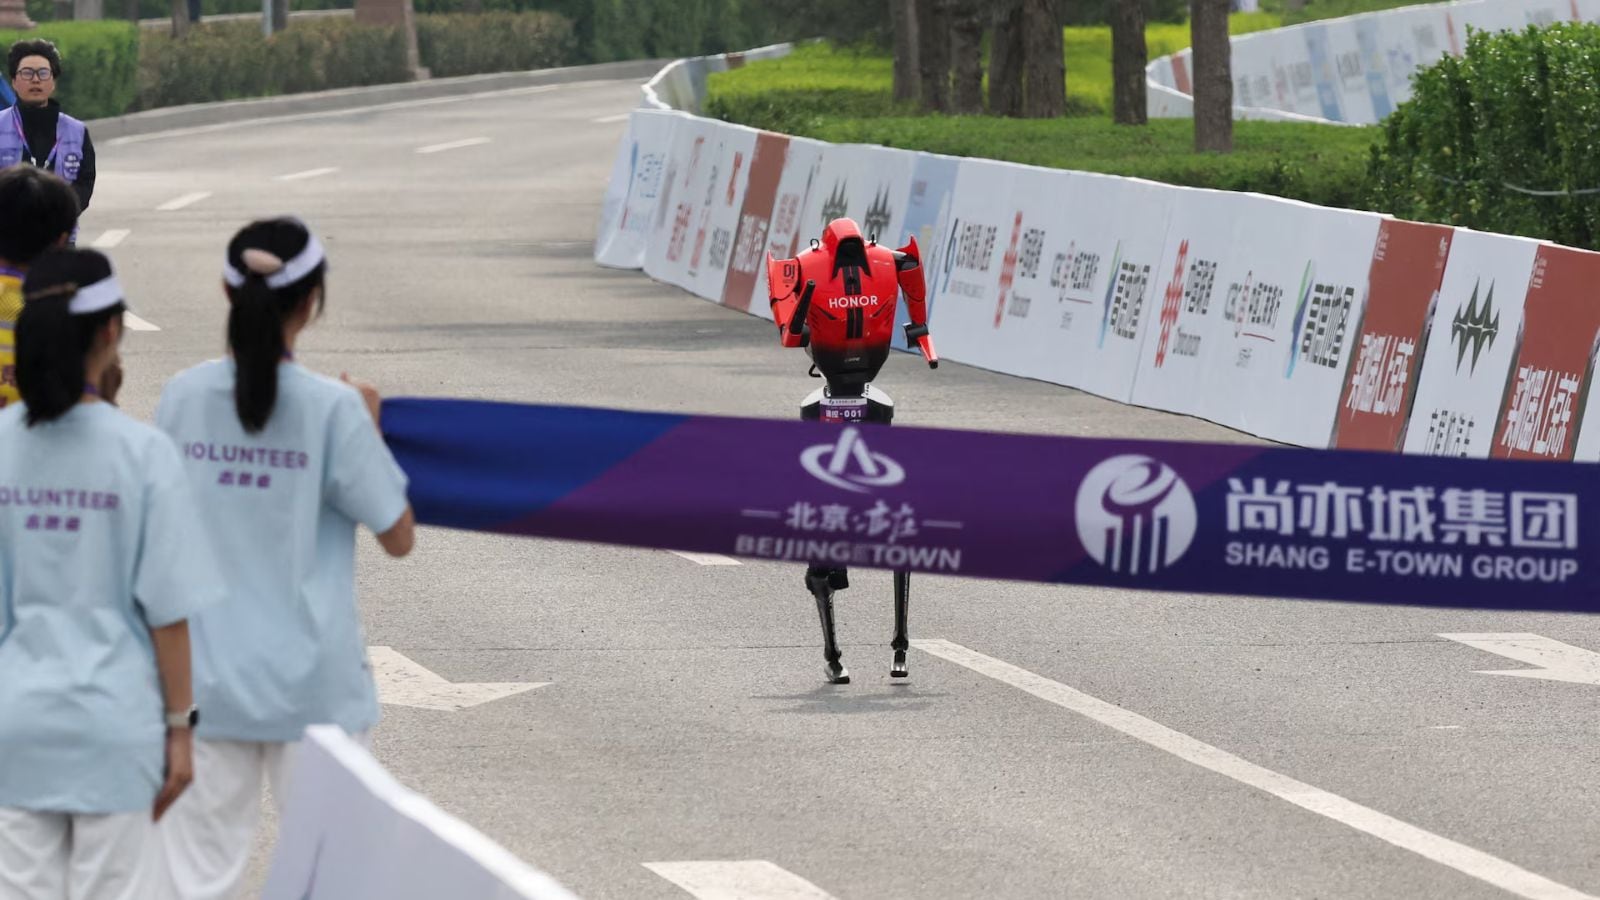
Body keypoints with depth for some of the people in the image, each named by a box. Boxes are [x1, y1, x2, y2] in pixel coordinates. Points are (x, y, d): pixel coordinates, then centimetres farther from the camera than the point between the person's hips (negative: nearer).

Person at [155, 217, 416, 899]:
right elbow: (398, 536, -6)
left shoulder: (183, 399, -3)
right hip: (310, 678, -3)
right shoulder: (332, 409, -12)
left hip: (205, 680, 3)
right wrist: (371, 429, 6)